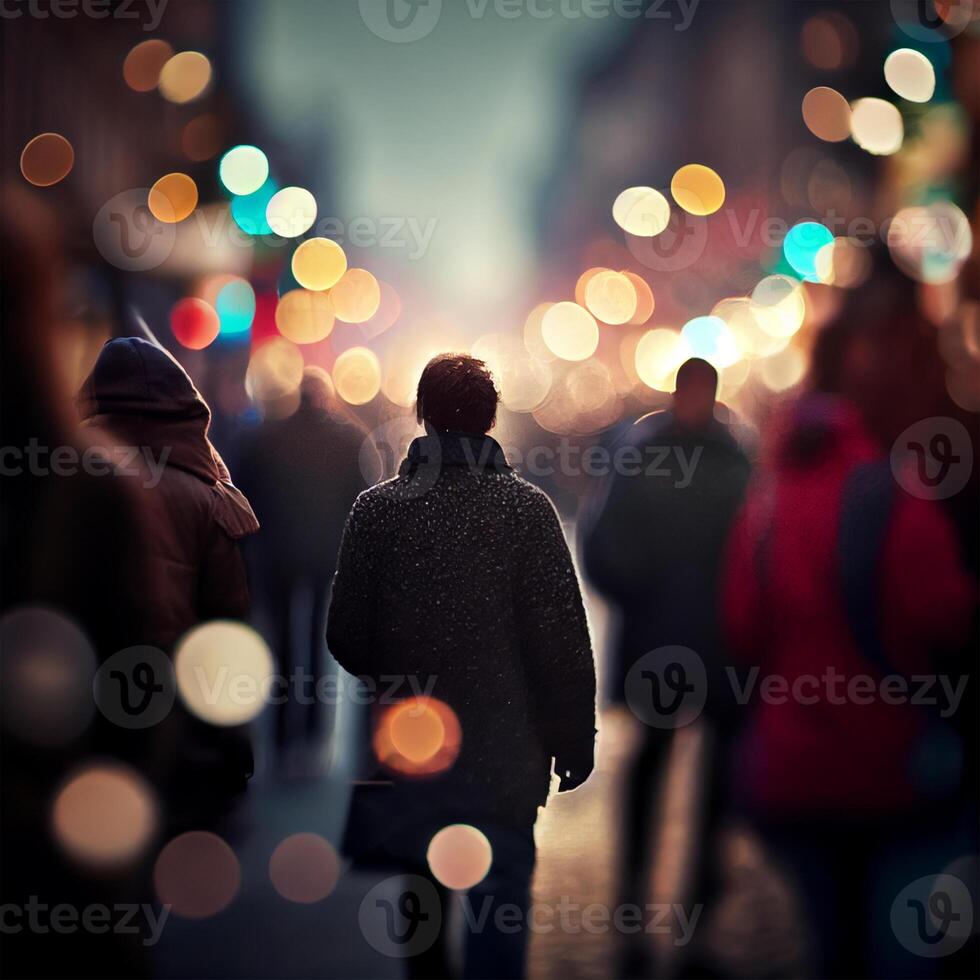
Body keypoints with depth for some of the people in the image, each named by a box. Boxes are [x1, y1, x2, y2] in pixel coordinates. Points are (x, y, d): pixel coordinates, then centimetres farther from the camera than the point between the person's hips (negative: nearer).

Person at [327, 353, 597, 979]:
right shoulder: (527, 508, -8)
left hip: (402, 746, 2)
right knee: (499, 902, 5)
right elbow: (563, 641, -9)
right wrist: (575, 740, 0)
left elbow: (346, 638, 0)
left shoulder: (376, 508, -4)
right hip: (503, 748, -2)